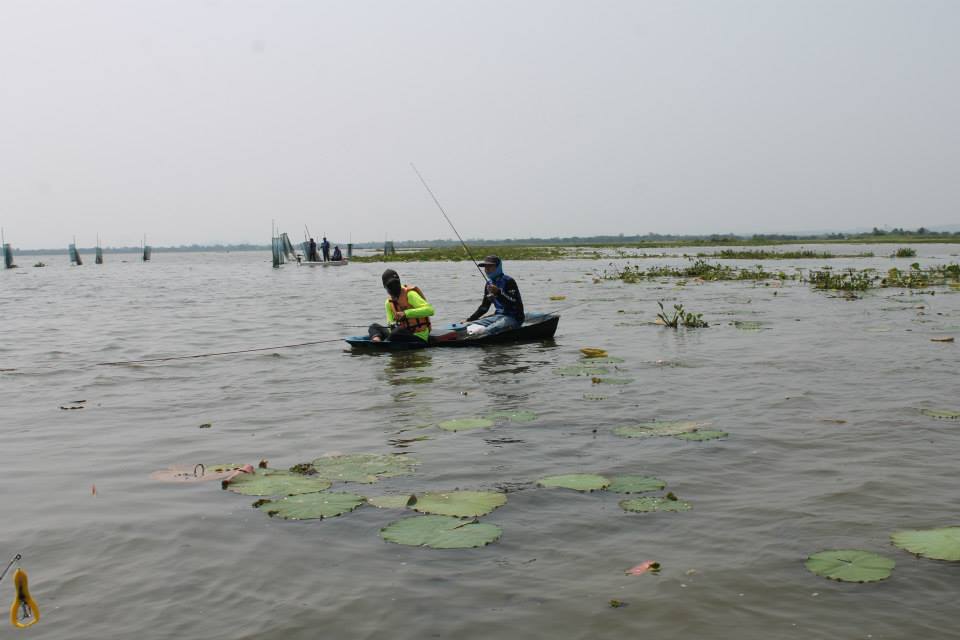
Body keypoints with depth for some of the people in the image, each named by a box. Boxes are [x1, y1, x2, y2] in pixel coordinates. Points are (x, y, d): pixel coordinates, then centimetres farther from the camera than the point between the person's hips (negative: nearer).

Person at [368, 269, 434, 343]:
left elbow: (430, 310, -24)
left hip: (419, 337, -7)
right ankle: (377, 339, -29)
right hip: (405, 333, 7)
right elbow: (390, 322, 5)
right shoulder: (389, 303, 9)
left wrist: (406, 313, -31)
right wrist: (392, 325, -21)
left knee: (395, 333, -35)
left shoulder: (410, 295, -12)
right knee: (374, 327, 2)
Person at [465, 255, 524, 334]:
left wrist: (498, 292, -30)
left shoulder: (509, 281, -9)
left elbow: (515, 304, -21)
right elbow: (484, 307, 22)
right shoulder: (489, 283, 14)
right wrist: (469, 320, 14)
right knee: (470, 326, -12)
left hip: (514, 317, -8)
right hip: (498, 316, 8)